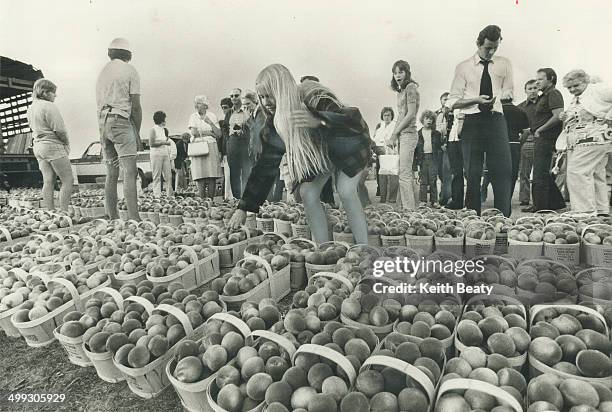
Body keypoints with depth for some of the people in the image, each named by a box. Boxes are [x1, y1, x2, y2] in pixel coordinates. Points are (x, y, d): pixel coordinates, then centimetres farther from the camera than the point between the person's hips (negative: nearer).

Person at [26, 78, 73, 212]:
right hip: (53, 146, -9)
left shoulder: (31, 107, 15)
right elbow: (59, 130, -17)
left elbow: (34, 128, 17)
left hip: (38, 146, 9)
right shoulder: (48, 106, -13)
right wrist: (67, 144, 1)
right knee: (68, 180, -4)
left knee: (48, 181, 7)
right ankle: (63, 213, -9)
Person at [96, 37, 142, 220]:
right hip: (121, 121, -7)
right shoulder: (130, 71, 2)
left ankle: (112, 218, 9)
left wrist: (113, 132, 15)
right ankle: (133, 218, -21)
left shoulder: (102, 72, 21)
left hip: (102, 122, 7)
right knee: (130, 172, -13)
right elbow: (135, 106, -5)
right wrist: (137, 132, 1)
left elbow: (99, 104, 17)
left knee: (111, 174, 9)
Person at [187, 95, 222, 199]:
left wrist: (210, 123, -8)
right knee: (200, 177, -7)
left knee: (212, 178, -5)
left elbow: (219, 134, 3)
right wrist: (209, 133, -3)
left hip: (211, 147, 1)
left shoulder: (212, 116, 11)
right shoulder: (193, 117, 9)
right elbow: (194, 132, -7)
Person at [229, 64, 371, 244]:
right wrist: (243, 208, -19)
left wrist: (317, 121, -71)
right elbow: (266, 162, -16)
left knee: (346, 191, -24)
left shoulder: (316, 99, -37)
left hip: (348, 144, -5)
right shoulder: (275, 119, -19)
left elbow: (355, 120, -51)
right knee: (307, 193, -10)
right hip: (318, 152, 6)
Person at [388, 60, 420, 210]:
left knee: (405, 174, -12)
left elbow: (411, 114, -12)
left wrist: (394, 134, -10)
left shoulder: (411, 87, -5)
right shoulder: (401, 91, 21)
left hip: (408, 134, -9)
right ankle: (402, 206, 13)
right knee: (405, 174, 9)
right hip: (401, 135, 9)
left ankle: (409, 208, -9)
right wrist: (393, 136, 8)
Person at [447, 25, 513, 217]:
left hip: (496, 120, 2)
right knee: (472, 173, 0)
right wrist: (476, 100, -12)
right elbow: (452, 101, 2)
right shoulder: (463, 67, 8)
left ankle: (503, 218, -2)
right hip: (472, 121, -1)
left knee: (503, 171, -7)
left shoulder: (504, 64, 15)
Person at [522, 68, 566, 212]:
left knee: (540, 174, -8)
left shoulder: (553, 94, -8)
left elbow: (558, 116, -21)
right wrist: (534, 129, 13)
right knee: (544, 173, 15)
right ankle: (556, 202, 24)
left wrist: (540, 130, -16)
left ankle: (540, 206, -4)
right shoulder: (544, 96, 22)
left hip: (545, 138, -10)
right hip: (541, 139, 10)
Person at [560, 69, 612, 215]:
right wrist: (566, 119, 11)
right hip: (577, 143, 9)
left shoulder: (597, 89, -1)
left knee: (576, 172, -18)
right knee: (596, 175, 11)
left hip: (593, 139, -9)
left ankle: (585, 212, -18)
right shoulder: (575, 101, 24)